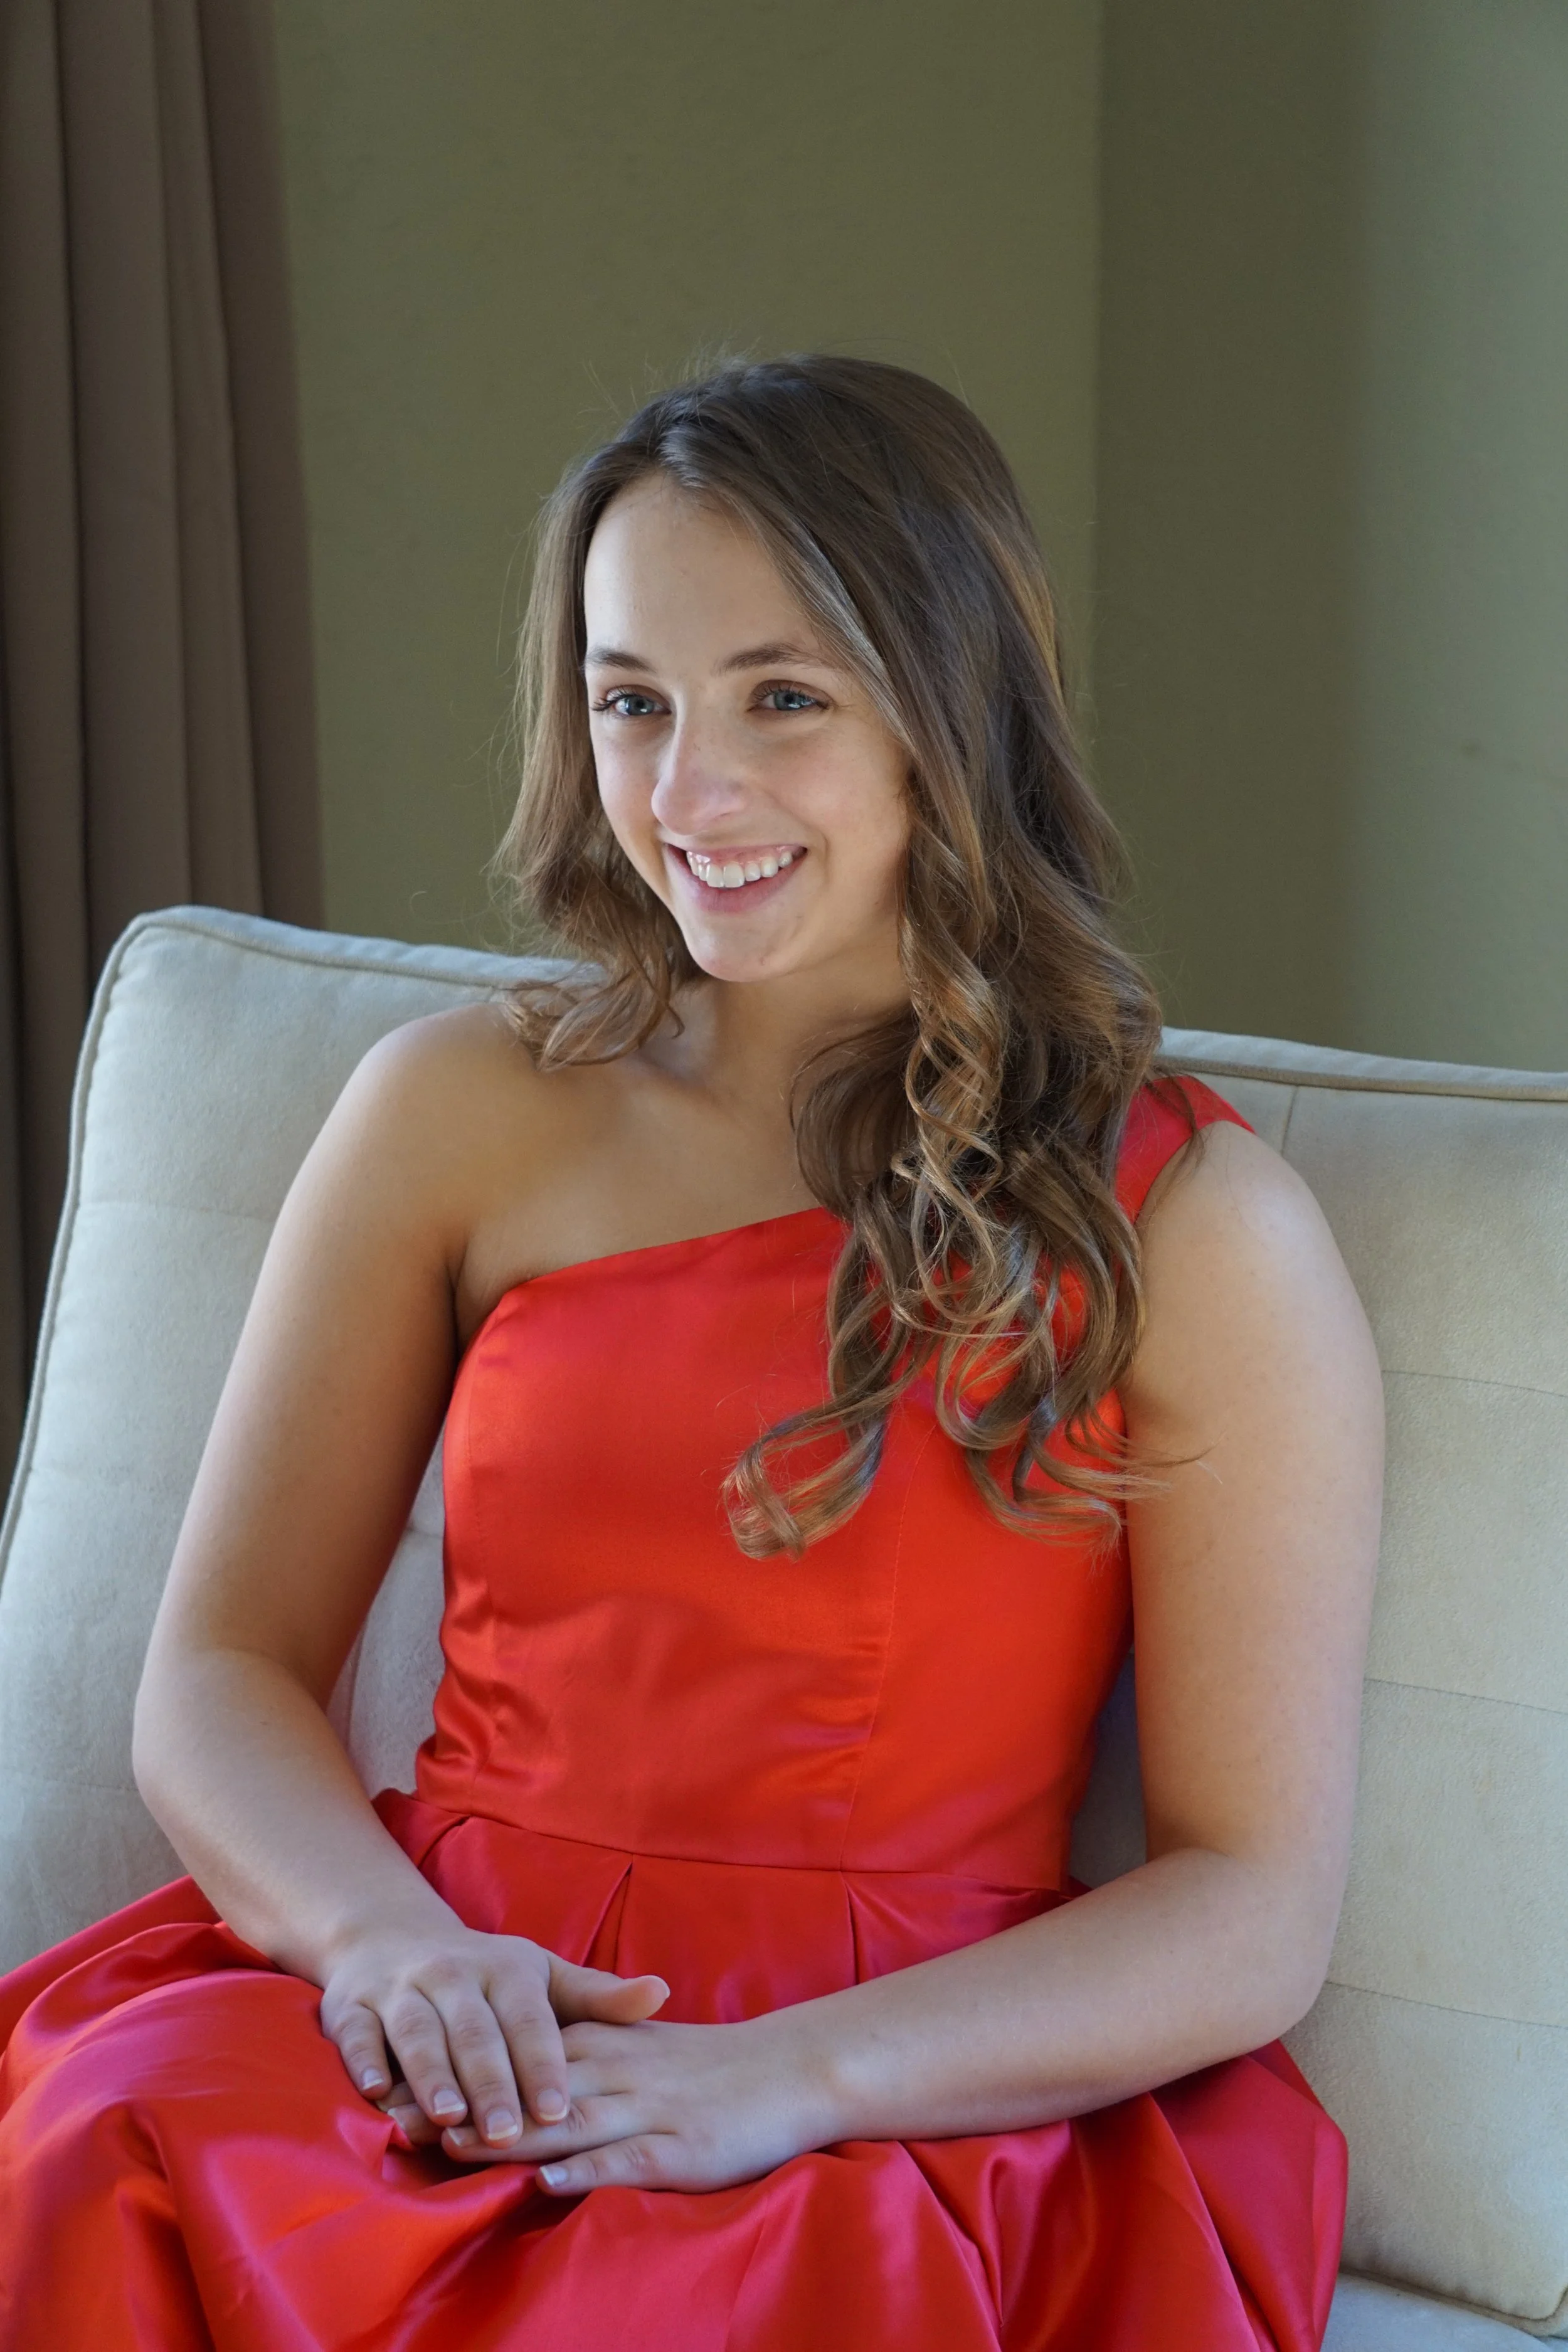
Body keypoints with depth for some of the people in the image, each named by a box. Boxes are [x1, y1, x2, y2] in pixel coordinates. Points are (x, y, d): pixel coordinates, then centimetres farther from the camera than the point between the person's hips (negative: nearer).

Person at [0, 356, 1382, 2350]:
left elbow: (1256, 1911, -1)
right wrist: (383, 1933, -12)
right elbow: (217, 1677, 10)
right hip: (462, 2023, 3)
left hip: (925, 2096, -3)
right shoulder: (455, 1115, 11)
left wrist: (794, 2073, -15)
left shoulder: (1195, 1229, 2)